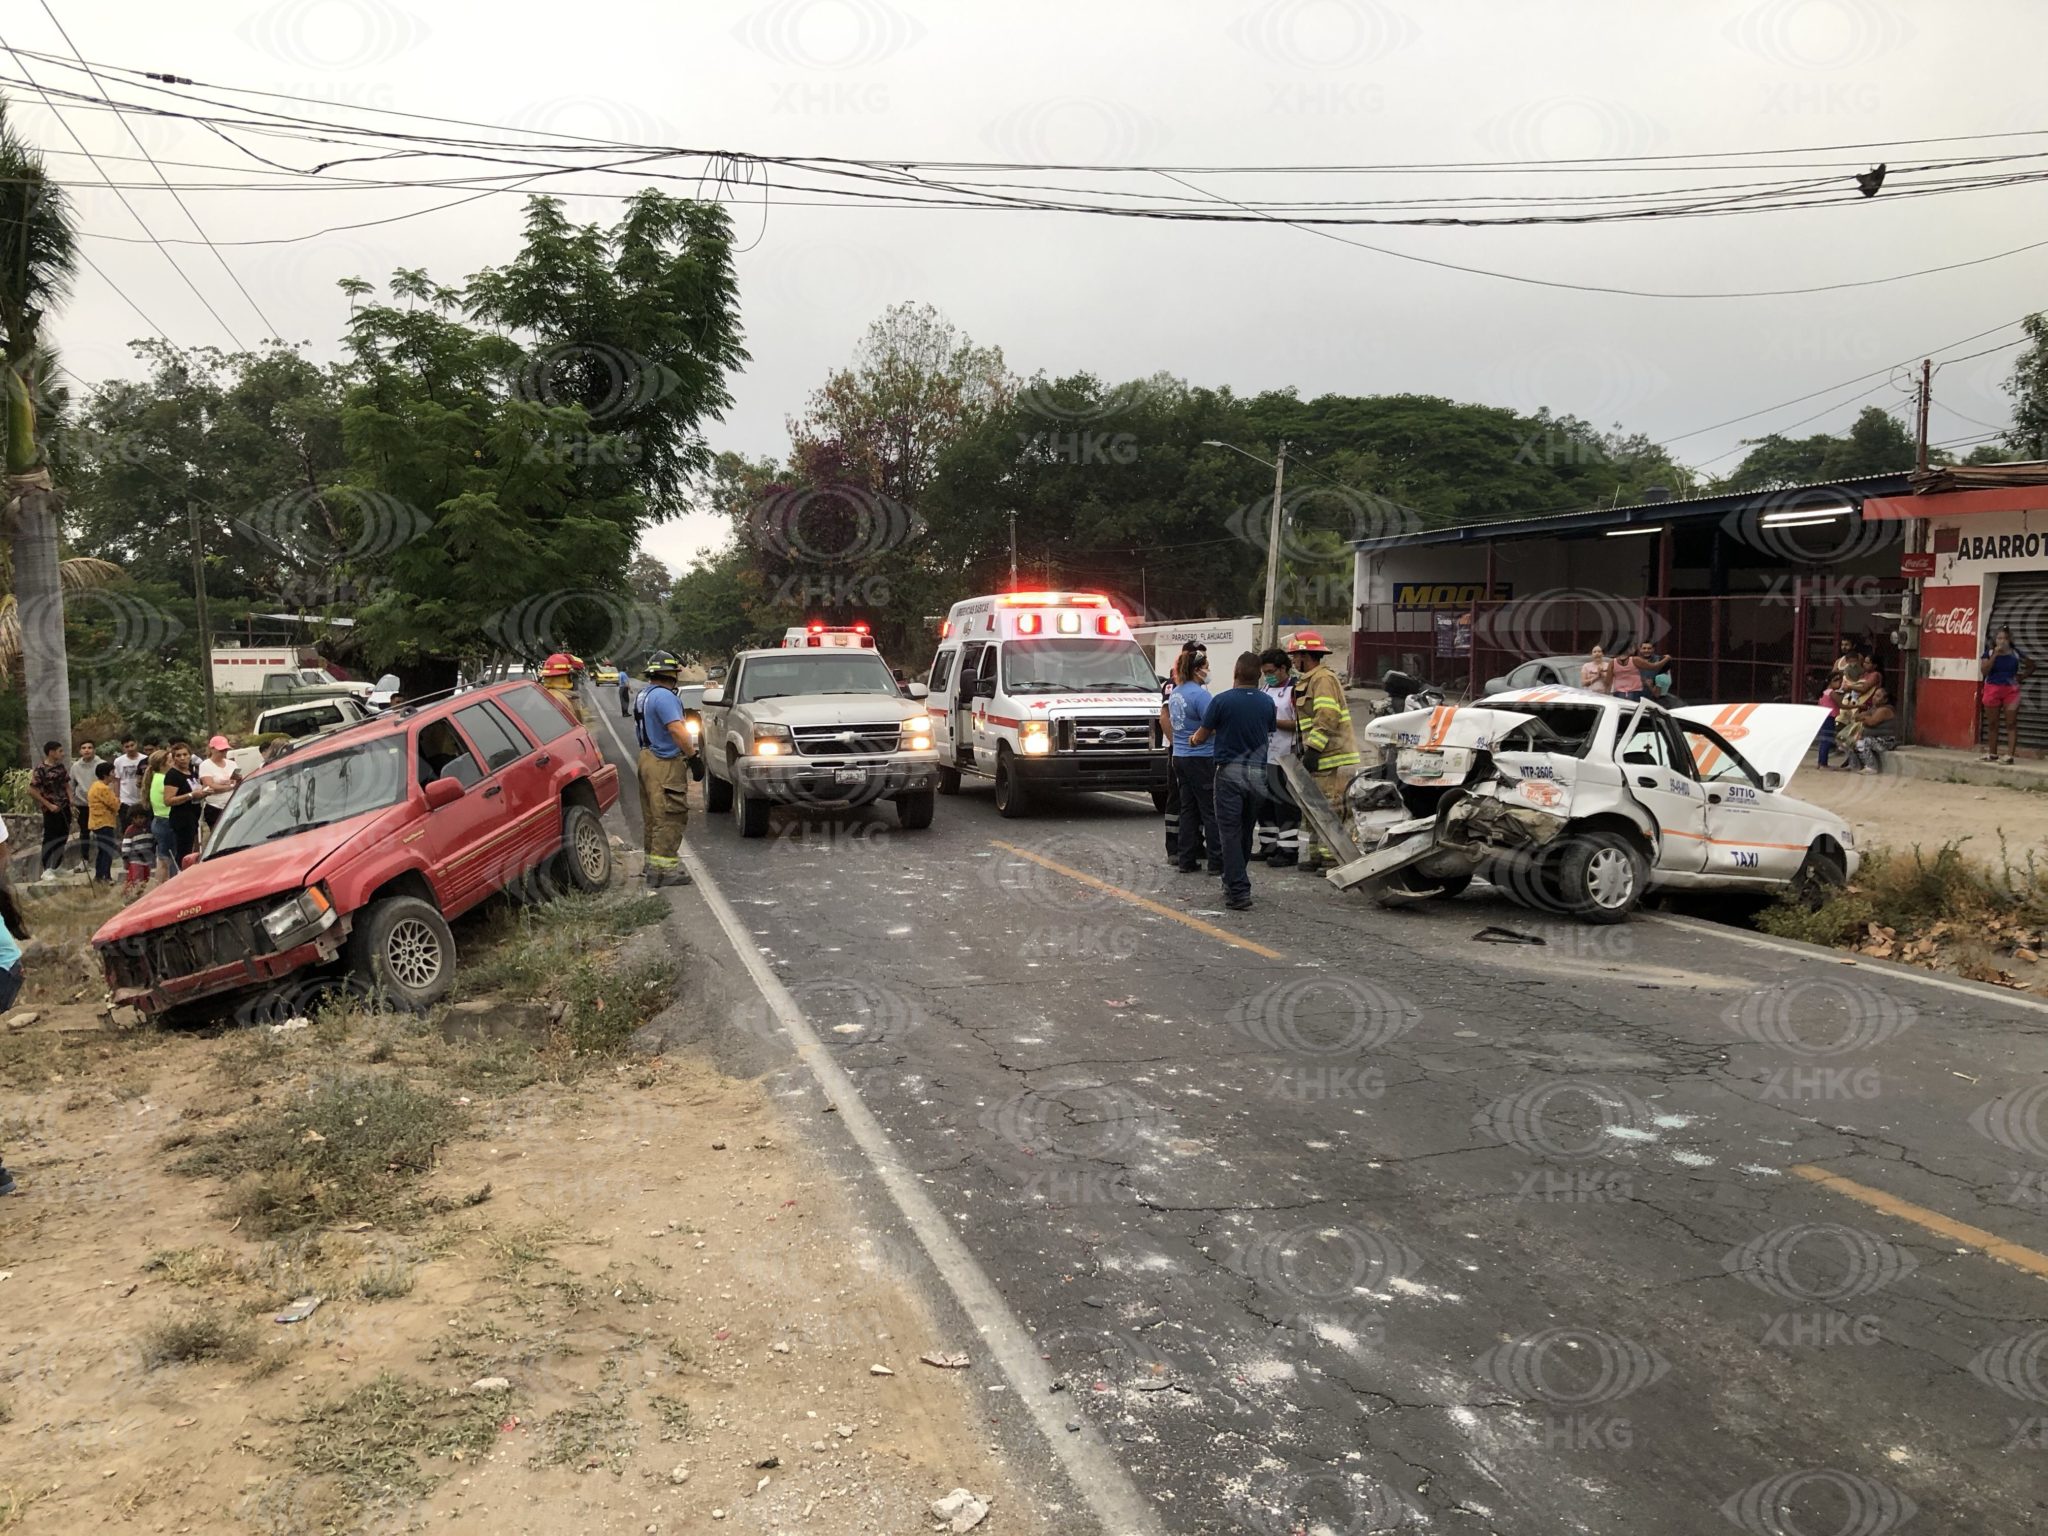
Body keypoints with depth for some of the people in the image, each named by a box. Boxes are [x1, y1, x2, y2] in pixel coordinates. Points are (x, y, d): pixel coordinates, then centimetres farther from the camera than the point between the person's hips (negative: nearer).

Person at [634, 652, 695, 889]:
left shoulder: (644, 694, 15)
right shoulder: (664, 696, -17)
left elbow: (637, 725, 27)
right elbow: (677, 730, -24)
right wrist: (691, 754, -15)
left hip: (648, 757, 10)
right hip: (665, 764, -10)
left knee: (653, 815, 17)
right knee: (670, 816, -8)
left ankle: (653, 860, 26)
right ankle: (663, 869, -10)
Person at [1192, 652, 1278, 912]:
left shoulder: (1222, 701, -9)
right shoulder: (1267, 703, 3)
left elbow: (1202, 736, 1)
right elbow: (1269, 736, 13)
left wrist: (1194, 739, 24)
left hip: (1230, 771, -4)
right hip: (1258, 772, 4)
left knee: (1230, 833, -2)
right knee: (1246, 832, 16)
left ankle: (1239, 892, -9)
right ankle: (1235, 883, 28)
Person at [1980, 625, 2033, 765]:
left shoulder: (2015, 653, 3)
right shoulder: (1989, 652, 0)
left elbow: (2031, 666, 16)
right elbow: (1984, 671, -12)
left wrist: (2021, 676, 2)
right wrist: (1995, 654, -16)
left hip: (2011, 690, 0)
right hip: (1993, 689, 0)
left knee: (2011, 723, -7)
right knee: (1992, 724, 8)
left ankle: (2009, 755, -9)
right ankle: (1993, 754, 18)